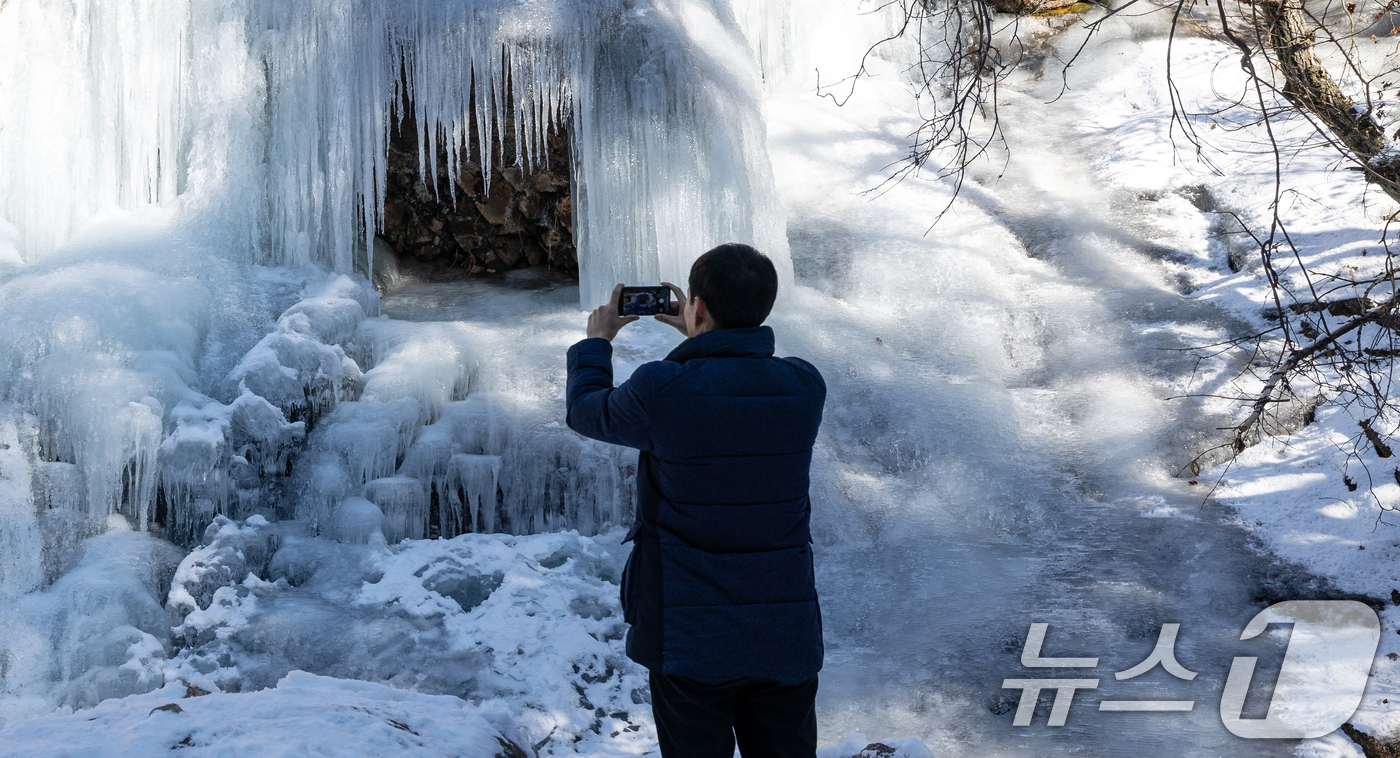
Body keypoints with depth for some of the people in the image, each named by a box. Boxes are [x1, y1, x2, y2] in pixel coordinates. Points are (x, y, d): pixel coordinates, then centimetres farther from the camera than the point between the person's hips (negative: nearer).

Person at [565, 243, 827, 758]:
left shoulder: (660, 390, -17)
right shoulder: (805, 387, -6)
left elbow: (587, 411, 6)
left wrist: (596, 341, 23)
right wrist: (701, 341, 31)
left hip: (691, 642, -3)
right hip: (787, 638, 3)